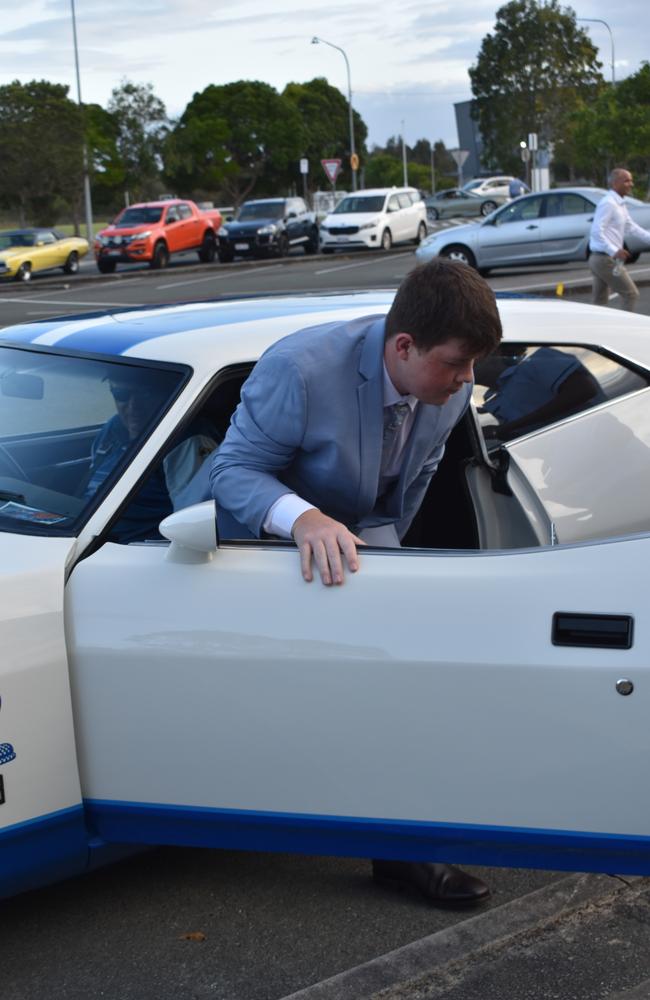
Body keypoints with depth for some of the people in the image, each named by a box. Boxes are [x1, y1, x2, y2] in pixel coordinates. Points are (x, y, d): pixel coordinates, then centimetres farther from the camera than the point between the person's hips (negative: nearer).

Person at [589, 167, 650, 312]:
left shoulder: (620, 205, 16)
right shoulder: (608, 203, -16)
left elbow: (631, 227, 22)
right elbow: (596, 231, -23)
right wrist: (614, 251, -29)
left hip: (598, 260, 10)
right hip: (606, 260, -10)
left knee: (600, 302, 12)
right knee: (631, 295, -3)